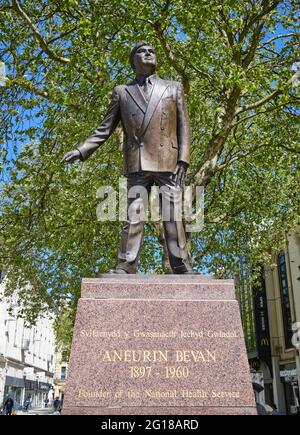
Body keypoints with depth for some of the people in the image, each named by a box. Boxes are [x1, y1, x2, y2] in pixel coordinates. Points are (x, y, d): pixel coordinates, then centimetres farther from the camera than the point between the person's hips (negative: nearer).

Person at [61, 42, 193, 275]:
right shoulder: (122, 92, 17)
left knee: (173, 218, -6)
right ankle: (125, 268, -8)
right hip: (137, 165, 1)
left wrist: (183, 162, -5)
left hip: (167, 162, 0)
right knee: (133, 217, -6)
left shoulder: (173, 88, 16)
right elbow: (105, 128, 14)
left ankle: (183, 270, -5)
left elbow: (183, 128, 8)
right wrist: (82, 150, -1)